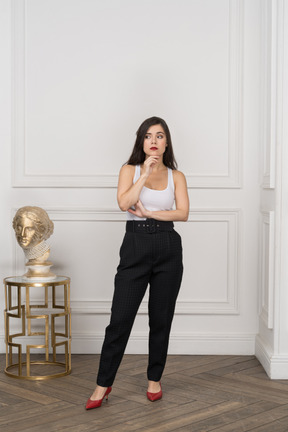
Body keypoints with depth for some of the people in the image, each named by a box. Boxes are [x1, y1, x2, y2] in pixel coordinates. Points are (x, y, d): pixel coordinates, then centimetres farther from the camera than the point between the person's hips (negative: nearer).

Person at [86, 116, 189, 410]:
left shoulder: (176, 176, 8)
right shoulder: (130, 170, 5)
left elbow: (183, 213, -4)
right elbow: (124, 203, -12)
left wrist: (149, 213, -10)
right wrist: (146, 172, -15)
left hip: (168, 247, 2)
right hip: (136, 245, -1)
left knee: (161, 319, 8)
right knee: (120, 318, -3)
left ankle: (154, 380, 24)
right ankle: (103, 383, 9)